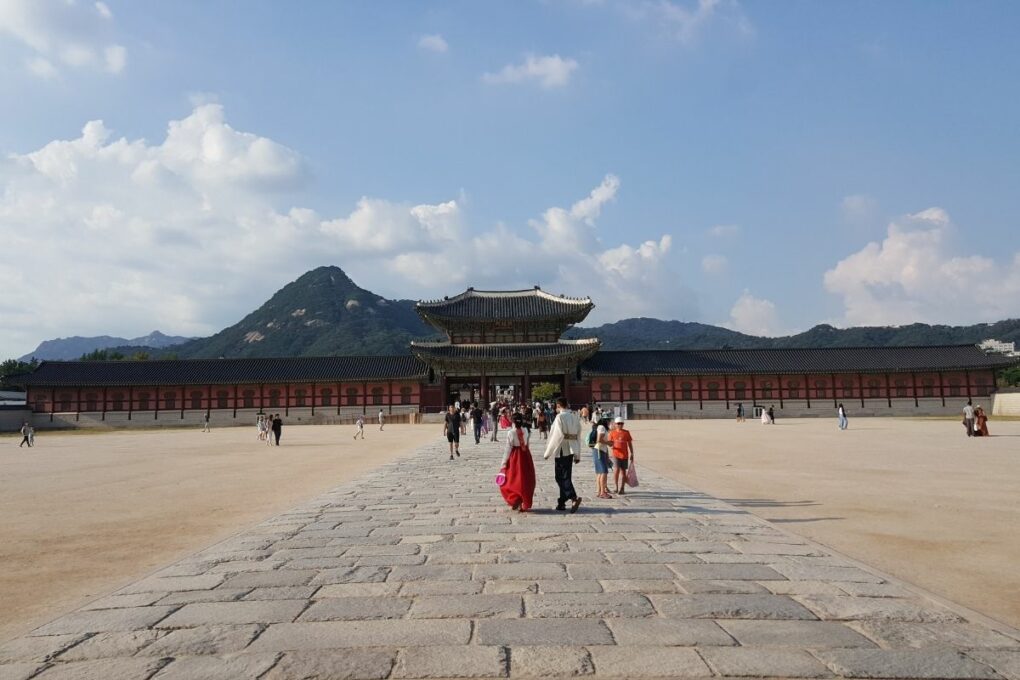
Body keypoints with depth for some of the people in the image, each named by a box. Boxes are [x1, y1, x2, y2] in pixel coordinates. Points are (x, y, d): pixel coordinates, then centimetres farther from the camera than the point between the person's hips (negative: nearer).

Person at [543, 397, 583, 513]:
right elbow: (578, 435, 12)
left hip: (562, 450, -7)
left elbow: (557, 436, -17)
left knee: (562, 477, -3)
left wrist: (548, 452, -10)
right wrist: (578, 455, 17)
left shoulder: (560, 417, -13)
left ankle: (574, 498, -20)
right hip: (572, 450, 8)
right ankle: (561, 503, 19)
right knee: (565, 476, 13)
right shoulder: (575, 416, 10)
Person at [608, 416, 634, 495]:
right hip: (616, 454, -1)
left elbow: (630, 444, 7)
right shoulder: (612, 433, 3)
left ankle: (622, 488, 18)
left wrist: (632, 454, 6)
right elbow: (609, 443, 8)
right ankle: (616, 487, -1)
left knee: (623, 471, 7)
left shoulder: (626, 432, 3)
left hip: (625, 455, 2)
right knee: (617, 469, -15)